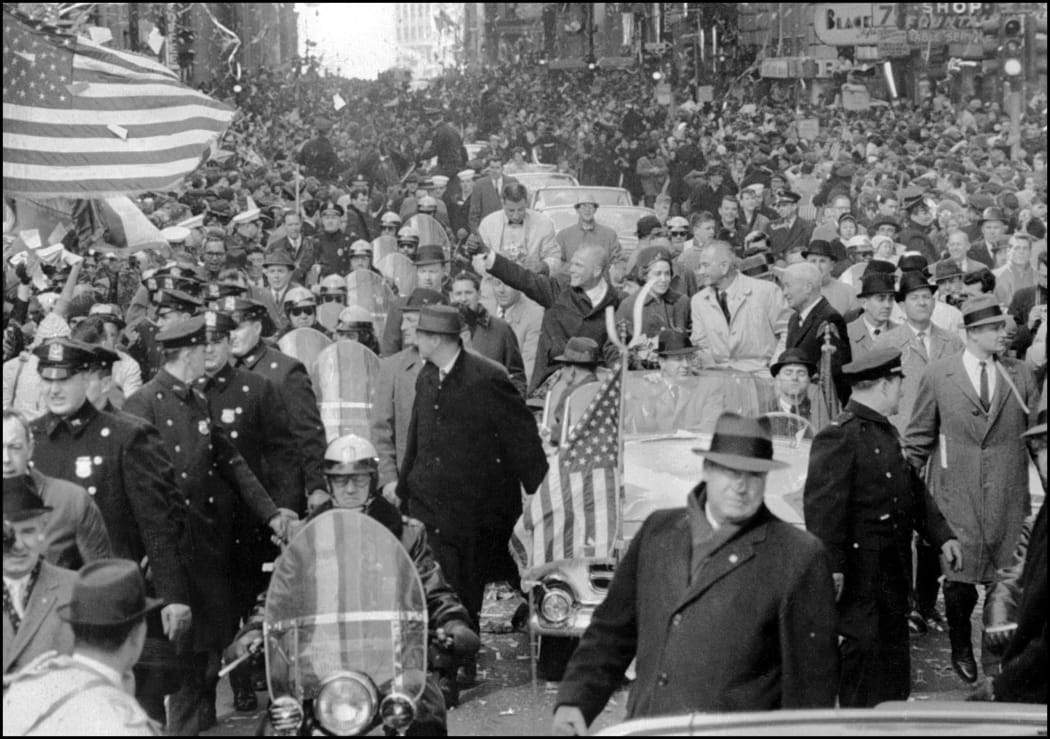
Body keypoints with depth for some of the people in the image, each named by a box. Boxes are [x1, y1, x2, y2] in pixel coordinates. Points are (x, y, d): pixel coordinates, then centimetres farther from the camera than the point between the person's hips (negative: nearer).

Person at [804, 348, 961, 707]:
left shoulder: (887, 432, 14)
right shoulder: (839, 436, -18)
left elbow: (913, 488, 21)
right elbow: (821, 505, -23)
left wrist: (942, 535, 15)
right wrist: (831, 566, -26)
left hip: (893, 573, 10)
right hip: (861, 576, -10)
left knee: (895, 660, 17)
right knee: (866, 653, -3)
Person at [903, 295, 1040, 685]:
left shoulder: (1021, 376, 6)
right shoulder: (938, 375, 1)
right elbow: (919, 437, 6)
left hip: (1008, 493, 2)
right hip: (958, 491, -1)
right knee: (960, 573, 1)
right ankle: (961, 648, 19)